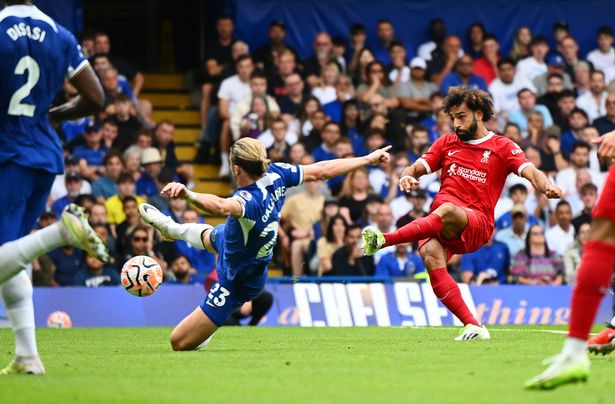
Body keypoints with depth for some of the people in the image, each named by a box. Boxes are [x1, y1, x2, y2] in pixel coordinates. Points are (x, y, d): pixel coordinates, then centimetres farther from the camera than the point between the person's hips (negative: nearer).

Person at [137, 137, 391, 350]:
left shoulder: (251, 200, -46)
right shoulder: (275, 175, -23)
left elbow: (221, 206, -70)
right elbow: (321, 171, -11)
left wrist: (188, 195, -87)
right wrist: (368, 159, 3)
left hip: (237, 281, -9)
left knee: (180, 342, -6)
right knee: (209, 235, 42)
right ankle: (170, 228, 74)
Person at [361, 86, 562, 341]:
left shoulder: (502, 147, 10)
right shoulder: (447, 143, 22)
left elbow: (530, 172, -4)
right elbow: (417, 168, 16)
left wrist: (546, 187, -27)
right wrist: (407, 176, -10)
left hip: (477, 226, -4)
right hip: (439, 224, 4)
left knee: (446, 211, -38)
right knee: (432, 258, -30)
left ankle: (384, 240, -43)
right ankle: (473, 326, -34)